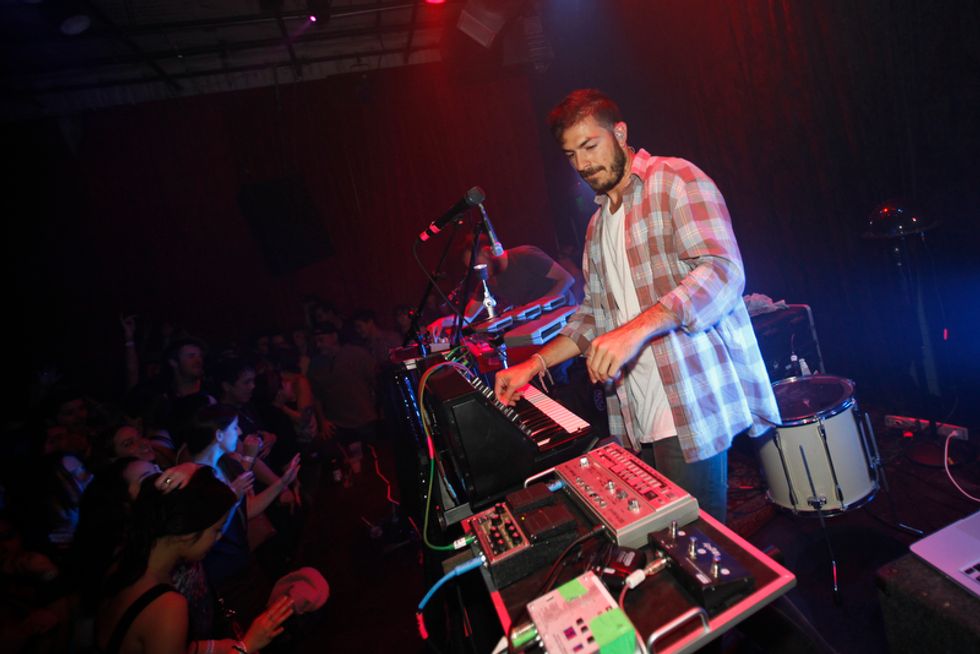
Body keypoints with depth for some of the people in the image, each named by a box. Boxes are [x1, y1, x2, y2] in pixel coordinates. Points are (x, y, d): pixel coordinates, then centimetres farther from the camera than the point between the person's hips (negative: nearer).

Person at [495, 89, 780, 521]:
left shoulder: (676, 181, -3)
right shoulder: (598, 226, 19)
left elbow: (723, 272, -17)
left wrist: (636, 329, -30)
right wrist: (535, 364, 10)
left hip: (694, 407, -6)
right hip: (638, 419, 7)